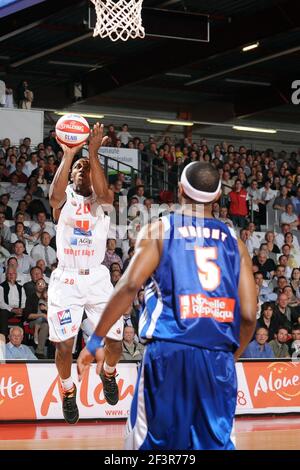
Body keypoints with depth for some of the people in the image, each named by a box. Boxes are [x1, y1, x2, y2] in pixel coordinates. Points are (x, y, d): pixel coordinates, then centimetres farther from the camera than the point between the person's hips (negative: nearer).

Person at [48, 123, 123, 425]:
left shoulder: (102, 200, 4)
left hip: (97, 278, 1)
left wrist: (93, 153, -29)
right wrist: (68, 155, -31)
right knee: (63, 345, -7)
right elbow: (55, 193, -24)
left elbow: (103, 192, -22)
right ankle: (68, 391, 21)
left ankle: (108, 374, 32)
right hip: (66, 280, -1)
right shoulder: (64, 198, 2)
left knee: (115, 340, -3)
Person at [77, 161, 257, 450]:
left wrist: (96, 341, -4)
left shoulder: (159, 230, 5)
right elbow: (248, 316, 6)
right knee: (216, 444, 8)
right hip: (218, 357, 3)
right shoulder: (233, 242, 13)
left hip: (168, 352, -2)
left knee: (151, 443, 5)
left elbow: (130, 285, -9)